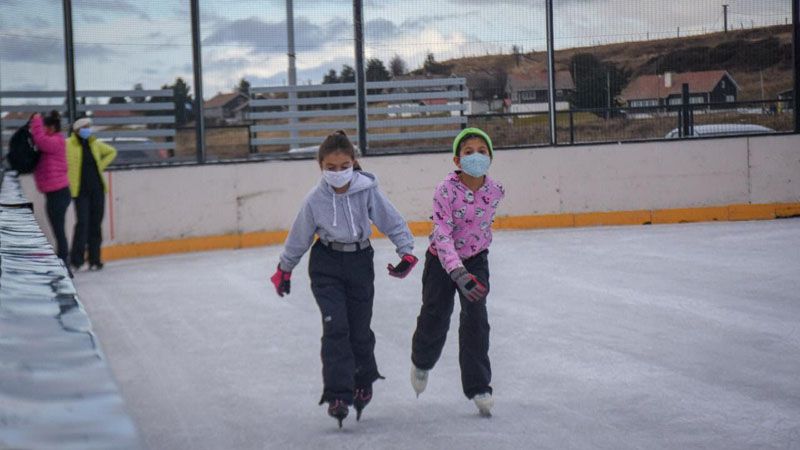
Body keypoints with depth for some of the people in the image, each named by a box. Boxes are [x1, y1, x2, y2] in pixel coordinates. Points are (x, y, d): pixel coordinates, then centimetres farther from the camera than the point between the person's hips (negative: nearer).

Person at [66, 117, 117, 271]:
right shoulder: (68, 144, -7)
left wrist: (101, 165, 11)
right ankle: (76, 260, -5)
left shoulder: (95, 144, 8)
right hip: (80, 190, -5)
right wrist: (68, 181, -8)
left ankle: (94, 260, 13)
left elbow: (112, 151, 24)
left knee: (96, 224, 6)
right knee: (82, 223, -11)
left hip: (97, 189, 5)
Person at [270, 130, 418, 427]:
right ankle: (338, 395, -10)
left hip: (360, 261, 1)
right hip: (326, 265, -1)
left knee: (360, 328, 8)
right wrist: (284, 270, 9)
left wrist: (407, 253, -16)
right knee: (335, 327, -12)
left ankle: (363, 384, 33)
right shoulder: (316, 199, -12)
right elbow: (300, 236, 1)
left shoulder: (367, 190, -15)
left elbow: (392, 222, -6)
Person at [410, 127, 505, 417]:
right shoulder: (446, 191, -26)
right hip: (442, 262, -2)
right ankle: (422, 363, 41)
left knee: (476, 320, -8)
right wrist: (459, 273, -42)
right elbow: (442, 235, -32)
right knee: (435, 318, 8)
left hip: (476, 260, 2)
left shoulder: (495, 191, -12)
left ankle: (478, 388, -1)